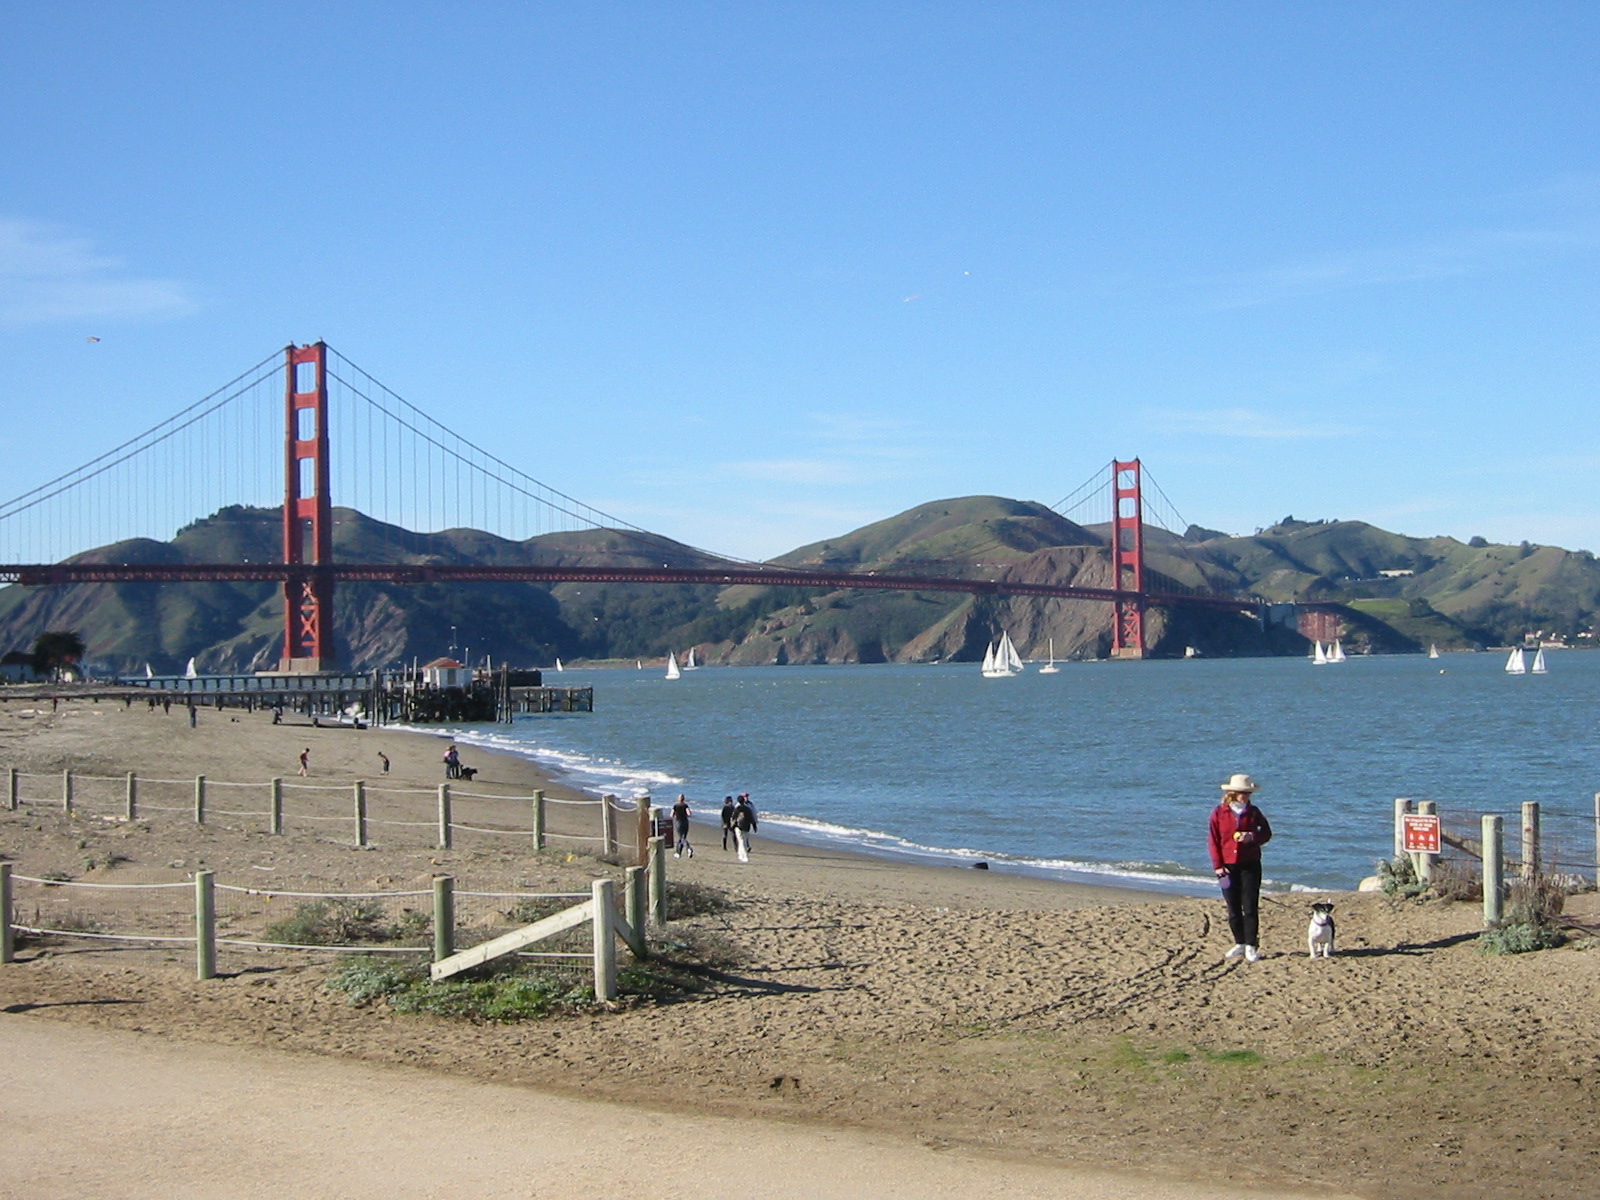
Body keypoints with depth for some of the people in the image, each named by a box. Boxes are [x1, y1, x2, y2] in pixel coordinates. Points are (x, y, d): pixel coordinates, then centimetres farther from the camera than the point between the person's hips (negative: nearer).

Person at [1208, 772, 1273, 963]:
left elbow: (1267, 833, 8)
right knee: (1233, 909, 7)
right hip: (1228, 867, 0)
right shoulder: (1219, 813, -1)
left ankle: (1251, 947, 0)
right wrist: (1218, 865, -6)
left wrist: (1252, 837, -13)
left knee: (1250, 908, -4)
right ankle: (1240, 943, 19)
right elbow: (1214, 841, 0)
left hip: (1250, 865, 0)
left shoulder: (1253, 812, 2)